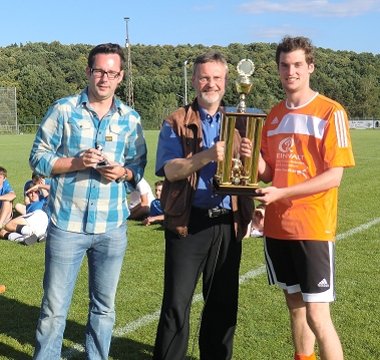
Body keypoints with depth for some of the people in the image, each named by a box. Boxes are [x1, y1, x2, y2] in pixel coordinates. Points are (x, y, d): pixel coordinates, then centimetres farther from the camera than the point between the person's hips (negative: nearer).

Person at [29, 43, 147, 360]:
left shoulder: (130, 119, 6)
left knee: (104, 305, 15)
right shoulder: (63, 109, -2)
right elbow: (38, 158, -2)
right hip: (67, 224, -2)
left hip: (112, 227, 3)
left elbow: (139, 167, 10)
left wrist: (123, 172, -12)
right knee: (54, 307, 5)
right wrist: (76, 162, -18)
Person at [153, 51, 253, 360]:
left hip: (228, 223, 4)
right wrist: (207, 155, -27)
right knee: (177, 303, -1)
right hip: (188, 222, -3)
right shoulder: (176, 123, 2)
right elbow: (169, 170, -12)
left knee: (224, 302, 12)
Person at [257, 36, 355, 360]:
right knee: (295, 305, 16)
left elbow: (334, 176, -13)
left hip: (313, 228, -6)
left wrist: (281, 194, -20)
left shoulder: (331, 112, -8)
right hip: (278, 227, 6)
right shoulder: (274, 114, 11)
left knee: (317, 316, -6)